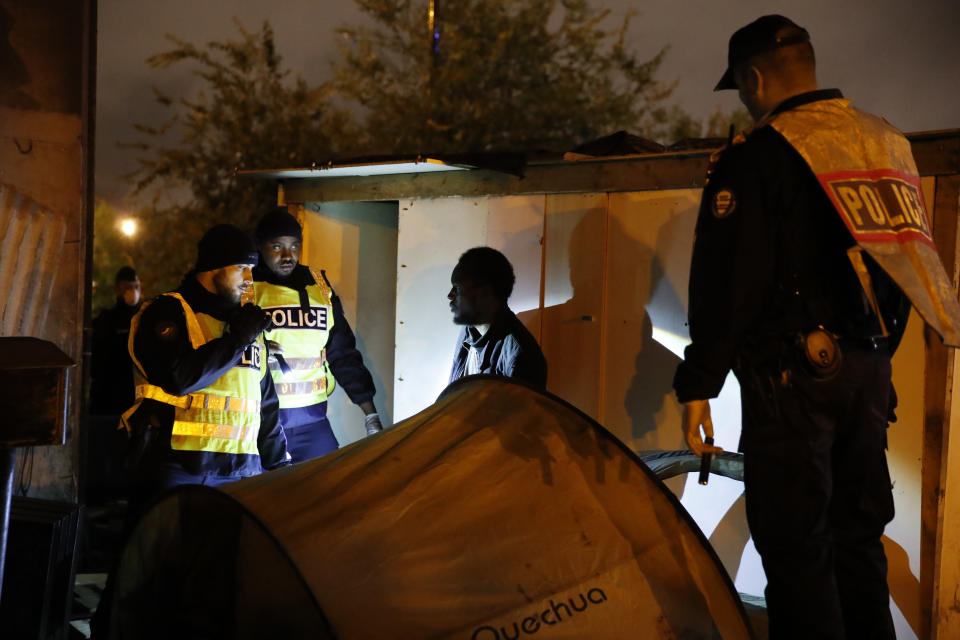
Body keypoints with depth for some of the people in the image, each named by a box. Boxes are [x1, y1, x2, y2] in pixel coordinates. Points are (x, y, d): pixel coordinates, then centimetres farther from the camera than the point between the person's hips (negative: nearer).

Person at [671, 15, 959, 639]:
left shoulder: (755, 159, -11)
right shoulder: (887, 144, 11)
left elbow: (724, 284, -14)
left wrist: (698, 385, -9)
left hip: (793, 378, -7)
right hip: (870, 373, 7)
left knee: (795, 548, 0)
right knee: (858, 534, 17)